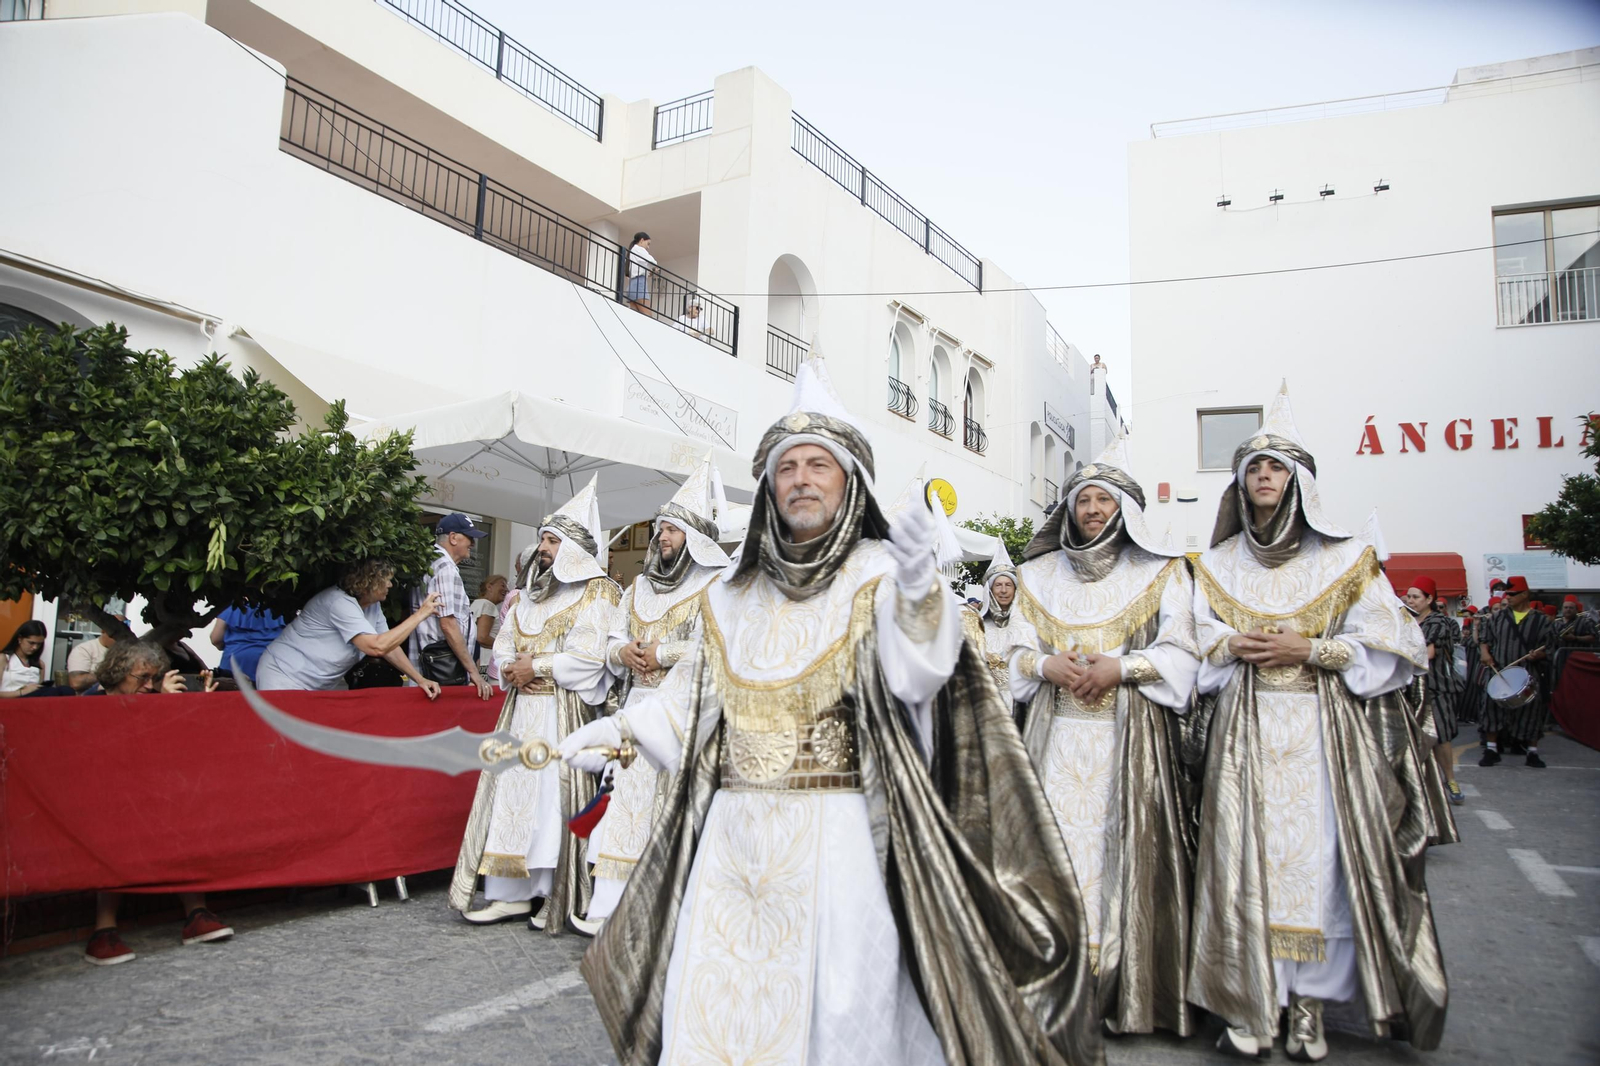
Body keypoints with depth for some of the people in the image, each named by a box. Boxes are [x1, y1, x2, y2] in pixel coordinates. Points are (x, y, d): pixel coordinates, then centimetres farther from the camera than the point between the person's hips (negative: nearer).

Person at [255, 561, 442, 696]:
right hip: (286, 677, -8)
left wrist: (419, 679, -3)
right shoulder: (340, 602, -27)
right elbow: (377, 647, -34)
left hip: (325, 684, 9)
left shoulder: (373, 605, 1)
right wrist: (420, 614, -29)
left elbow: (388, 646, 7)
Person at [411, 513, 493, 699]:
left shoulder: (432, 565, 16)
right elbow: (448, 625, -19)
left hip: (431, 660, 10)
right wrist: (473, 671, -18)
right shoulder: (446, 568, -12)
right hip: (446, 663, -10)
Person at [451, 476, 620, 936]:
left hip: (562, 709, -7)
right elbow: (503, 643, 16)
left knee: (552, 792, -5)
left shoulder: (595, 593, -5)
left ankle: (557, 898, 5)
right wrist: (512, 669, -5)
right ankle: (511, 892, 13)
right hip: (520, 706, 7)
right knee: (511, 788, 5)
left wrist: (536, 666, -11)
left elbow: (587, 657, -14)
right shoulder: (530, 591, 17)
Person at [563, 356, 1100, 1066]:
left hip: (839, 828, -4)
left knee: (836, 1000, -1)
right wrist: (619, 729, 11)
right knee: (713, 995, 7)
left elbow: (917, 675, -20)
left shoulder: (876, 573, -4)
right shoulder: (736, 589, 11)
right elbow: (697, 695, 18)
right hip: (734, 829, 5)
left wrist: (917, 586, -36)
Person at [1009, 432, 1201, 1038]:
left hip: (1130, 738, -2)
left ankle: (1131, 992, 9)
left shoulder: (1162, 572, 7)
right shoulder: (1038, 573, 14)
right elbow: (1013, 648, 11)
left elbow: (1180, 653, -1)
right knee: (1057, 844, 0)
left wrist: (1118, 668, -14)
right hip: (1056, 737, 2)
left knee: (1124, 848, -2)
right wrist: (1047, 666, -9)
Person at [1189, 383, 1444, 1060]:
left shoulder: (1344, 559, 6)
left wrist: (1309, 650, -10)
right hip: (1243, 731, 1)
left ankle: (1308, 1008, 8)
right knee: (1246, 853, -3)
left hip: (1322, 729, -1)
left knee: (1318, 853, -5)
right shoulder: (1217, 565, 13)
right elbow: (1191, 643, 10)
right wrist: (1236, 646, -9)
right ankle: (1251, 1004, 6)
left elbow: (1390, 645, 1)